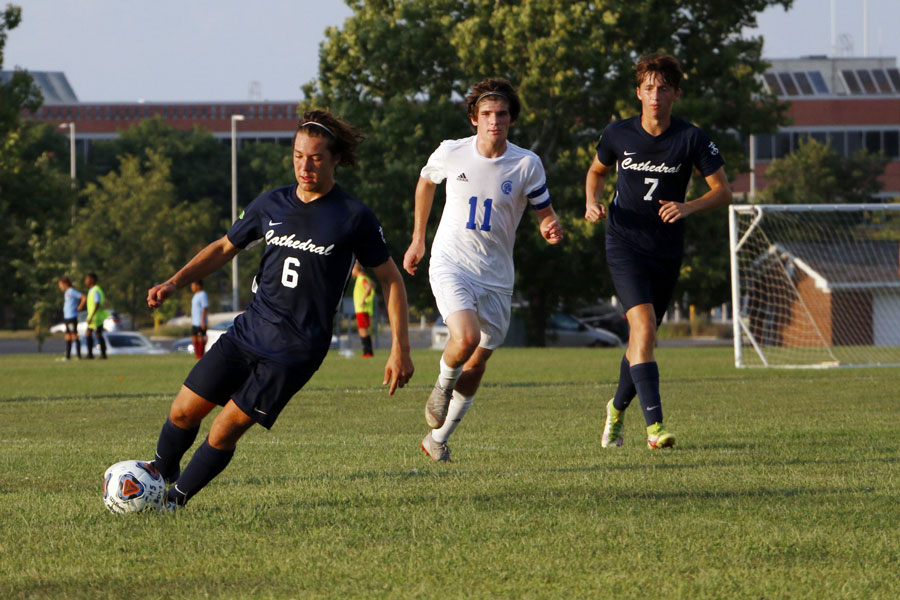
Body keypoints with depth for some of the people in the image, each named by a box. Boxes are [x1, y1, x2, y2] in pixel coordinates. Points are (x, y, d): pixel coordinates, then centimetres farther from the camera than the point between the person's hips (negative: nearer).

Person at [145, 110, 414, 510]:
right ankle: (157, 476, 26)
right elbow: (225, 247, 19)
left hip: (297, 350, -5)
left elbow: (390, 279, 1)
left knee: (226, 429, -11)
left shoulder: (354, 218, -6)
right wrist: (174, 282, 6)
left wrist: (400, 348, -5)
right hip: (249, 330, 5)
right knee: (184, 411, 0)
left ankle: (175, 500, 7)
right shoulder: (271, 204, 6)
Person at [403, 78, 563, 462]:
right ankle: (442, 386, 7)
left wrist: (551, 229, -23)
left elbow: (545, 214, 1)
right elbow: (426, 182, 15)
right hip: (450, 265, -2)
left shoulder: (527, 164, -8)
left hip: (496, 276, 2)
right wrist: (418, 239, 17)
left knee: (477, 362, 9)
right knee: (466, 339, -27)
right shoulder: (451, 153, -6)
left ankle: (438, 438, 27)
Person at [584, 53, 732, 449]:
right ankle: (654, 425, -28)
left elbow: (723, 191, -1)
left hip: (667, 251, 2)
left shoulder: (691, 139, -6)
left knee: (642, 338, 12)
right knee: (643, 324, -22)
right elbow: (597, 171, 18)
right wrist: (591, 203, -2)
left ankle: (618, 409, 39)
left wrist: (688, 208, -19)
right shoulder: (618, 134, -2)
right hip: (624, 244, -2)